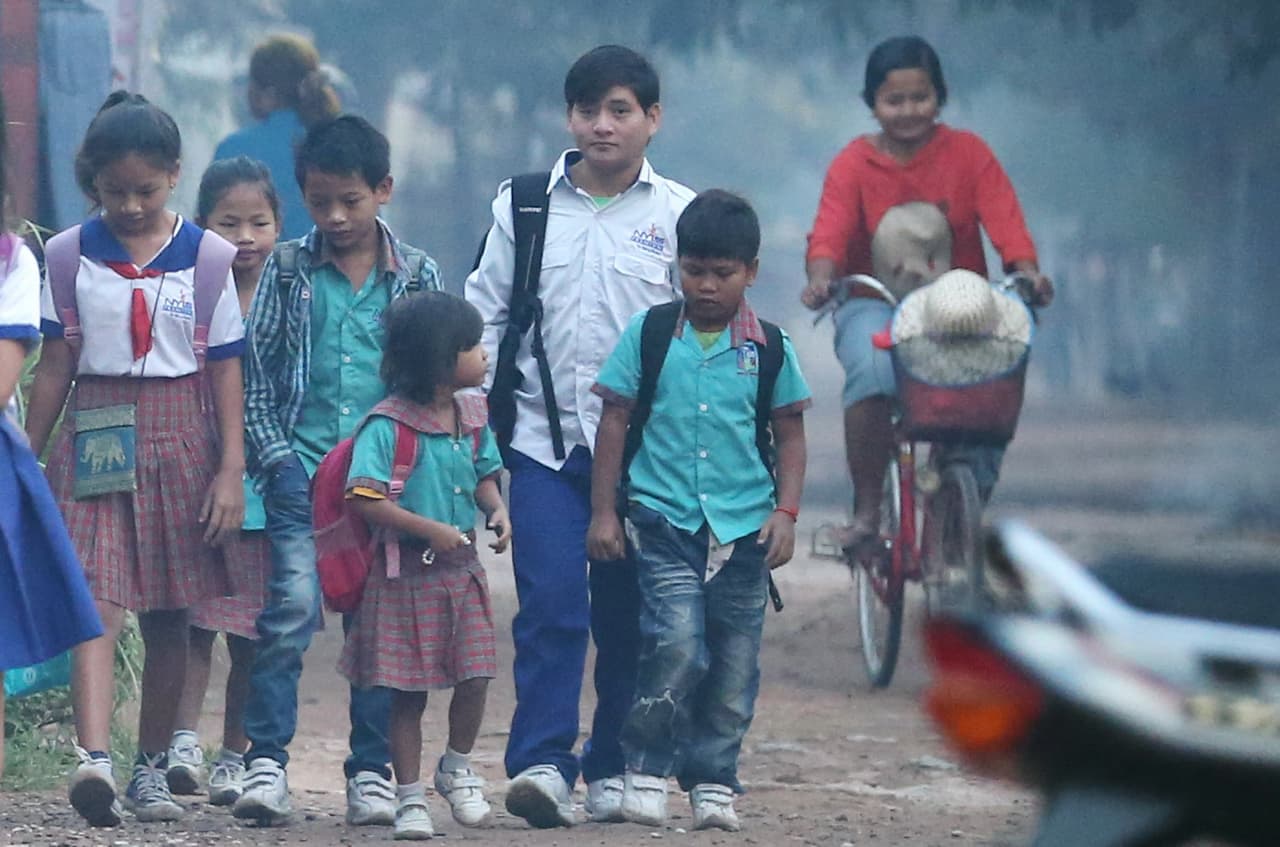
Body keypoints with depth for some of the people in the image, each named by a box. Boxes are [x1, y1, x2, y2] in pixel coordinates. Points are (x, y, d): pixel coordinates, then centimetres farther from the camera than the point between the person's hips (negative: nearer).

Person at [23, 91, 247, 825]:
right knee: (97, 603, -15)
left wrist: (231, 469, -3)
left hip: (180, 442, 1)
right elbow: (56, 366, 8)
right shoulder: (70, 256, 4)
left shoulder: (206, 257, 1)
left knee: (169, 616, 7)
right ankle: (94, 758, -29)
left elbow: (226, 369, 2)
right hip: (96, 442, -1)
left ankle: (153, 767, 18)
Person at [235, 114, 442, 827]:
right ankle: (267, 761, -11)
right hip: (302, 471, -1)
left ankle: (372, 770, 9)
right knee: (292, 605, -14)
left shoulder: (417, 275, 7)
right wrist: (275, 456, -3)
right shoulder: (289, 271, 6)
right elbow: (255, 373, 7)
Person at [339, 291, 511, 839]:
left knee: (474, 676, -3)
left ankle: (457, 768, 23)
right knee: (408, 693, 3)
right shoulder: (388, 425, -16)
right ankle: (409, 796, 15)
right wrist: (430, 530, -24)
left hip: (461, 569, 5)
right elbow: (364, 499, -22)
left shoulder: (472, 415, 6)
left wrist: (497, 510, -1)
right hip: (406, 574, -5)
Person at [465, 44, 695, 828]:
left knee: (629, 616, 6)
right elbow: (484, 316, 11)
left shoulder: (679, 215, 4)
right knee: (552, 602, -13)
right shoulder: (524, 206, 8)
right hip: (546, 440, 0)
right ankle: (541, 764, -18)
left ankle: (614, 768, 17)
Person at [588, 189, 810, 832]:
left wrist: (786, 512, 0)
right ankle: (646, 767, -2)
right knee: (677, 645, -18)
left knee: (734, 666, 4)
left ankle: (714, 781, 17)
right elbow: (615, 422, 6)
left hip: (743, 527, 2)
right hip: (665, 520, -2)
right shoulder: (649, 334, 2)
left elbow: (790, 435, 11)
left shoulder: (768, 346, 4)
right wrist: (603, 511, 3)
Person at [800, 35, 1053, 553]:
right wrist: (821, 277, -38)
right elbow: (829, 231, -15)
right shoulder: (853, 164, -1)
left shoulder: (968, 154, 1)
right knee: (872, 371, -35)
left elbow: (1004, 220, -11)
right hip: (874, 305, -1)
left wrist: (1028, 272, -31)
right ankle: (866, 511, -22)